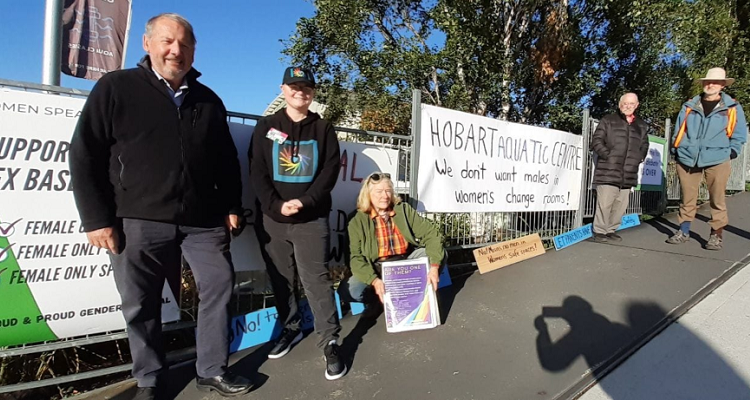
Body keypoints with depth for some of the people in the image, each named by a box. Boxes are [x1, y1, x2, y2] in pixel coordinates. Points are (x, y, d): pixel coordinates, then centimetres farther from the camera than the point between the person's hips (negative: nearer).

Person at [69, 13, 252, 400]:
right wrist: (97, 219, -6)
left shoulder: (208, 101, 13)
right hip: (139, 221, -2)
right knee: (141, 305, 7)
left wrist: (232, 206, 9)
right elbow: (85, 156, -1)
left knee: (219, 285, 3)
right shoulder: (115, 88, 2)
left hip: (203, 220, 3)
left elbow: (227, 160, 16)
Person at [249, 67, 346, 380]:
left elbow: (330, 170, -2)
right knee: (281, 279, 10)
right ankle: (291, 328, 29)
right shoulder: (266, 127, 8)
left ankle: (330, 342, 4)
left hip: (312, 218, -2)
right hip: (273, 218, 2)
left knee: (316, 279, -4)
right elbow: (257, 171, 0)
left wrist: (305, 202, -15)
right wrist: (276, 205, -13)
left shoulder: (323, 129, 7)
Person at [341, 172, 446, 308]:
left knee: (439, 253, -20)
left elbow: (431, 233, -8)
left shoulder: (404, 210, -1)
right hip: (377, 269, -2)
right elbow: (356, 258, -12)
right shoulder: (358, 221, -5)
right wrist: (374, 280, -31)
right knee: (349, 290, -29)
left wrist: (434, 266, -25)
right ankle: (381, 299, 2)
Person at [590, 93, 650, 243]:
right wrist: (607, 155, -10)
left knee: (621, 204, 8)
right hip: (608, 171, -5)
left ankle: (611, 230, 20)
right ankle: (600, 231, 3)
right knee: (605, 203, -7)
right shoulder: (608, 120, 3)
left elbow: (644, 146, 25)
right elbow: (596, 141, -2)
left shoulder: (642, 126, 17)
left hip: (628, 173, 5)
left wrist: (639, 158, 8)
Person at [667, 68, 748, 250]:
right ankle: (683, 231, 17)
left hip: (717, 160, -1)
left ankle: (717, 235, 13)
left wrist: (731, 152, -2)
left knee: (717, 199, 3)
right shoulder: (689, 106, 8)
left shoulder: (733, 108, 5)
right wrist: (675, 150, 5)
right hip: (687, 159, 2)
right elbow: (678, 130, 12)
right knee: (687, 198, 8)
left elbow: (739, 134, 8)